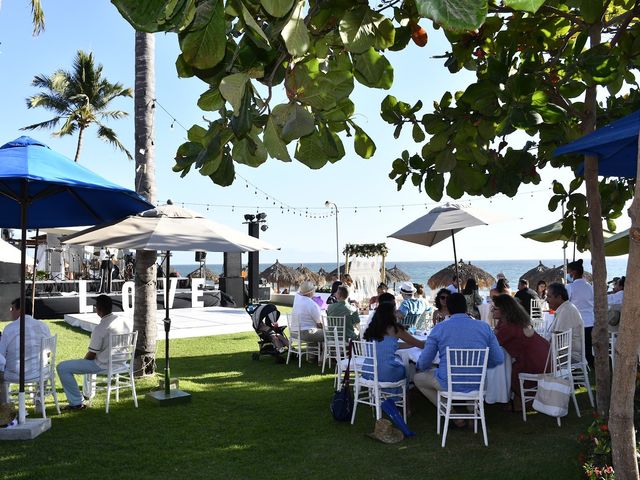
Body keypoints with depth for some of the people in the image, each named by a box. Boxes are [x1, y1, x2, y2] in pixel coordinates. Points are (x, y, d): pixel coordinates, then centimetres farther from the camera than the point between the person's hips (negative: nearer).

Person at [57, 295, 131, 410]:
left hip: (103, 366, -8)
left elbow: (91, 355, -18)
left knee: (62, 368, -1)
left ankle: (76, 403, 2)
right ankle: (88, 392, 46)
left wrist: (83, 360, 6)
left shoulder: (100, 328, -24)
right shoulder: (125, 321, -2)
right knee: (88, 359, 38)